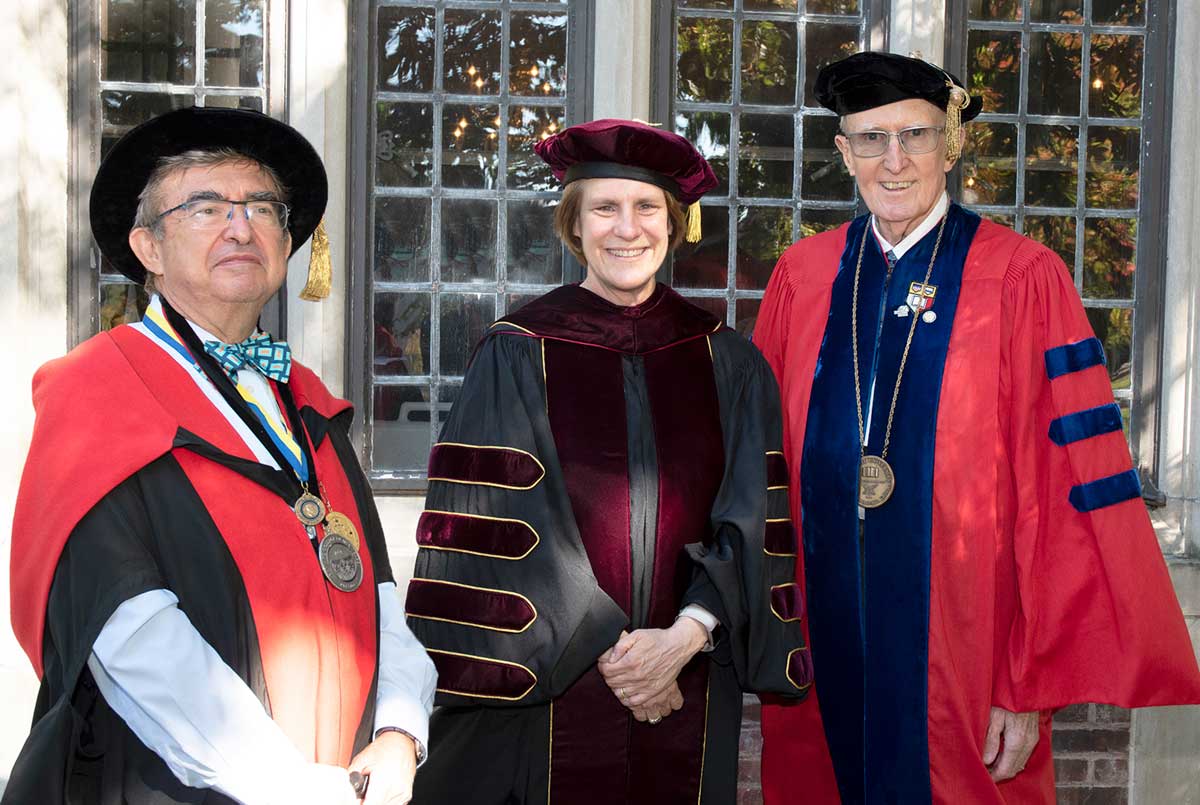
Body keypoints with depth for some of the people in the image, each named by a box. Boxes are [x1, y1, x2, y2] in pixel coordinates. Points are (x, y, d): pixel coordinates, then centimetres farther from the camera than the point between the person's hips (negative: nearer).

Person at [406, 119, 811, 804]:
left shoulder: (726, 362, 4)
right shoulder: (517, 354, -3)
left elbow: (755, 518, -1)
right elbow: (495, 528, -8)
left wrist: (687, 634, -13)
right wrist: (605, 650, -12)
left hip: (693, 690, 2)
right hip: (546, 685, -2)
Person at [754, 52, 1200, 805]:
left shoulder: (1024, 281, -7)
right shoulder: (803, 277, 3)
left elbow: (1062, 490, -10)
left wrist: (1033, 685, -12)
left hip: (963, 665, -3)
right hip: (819, 656, 3)